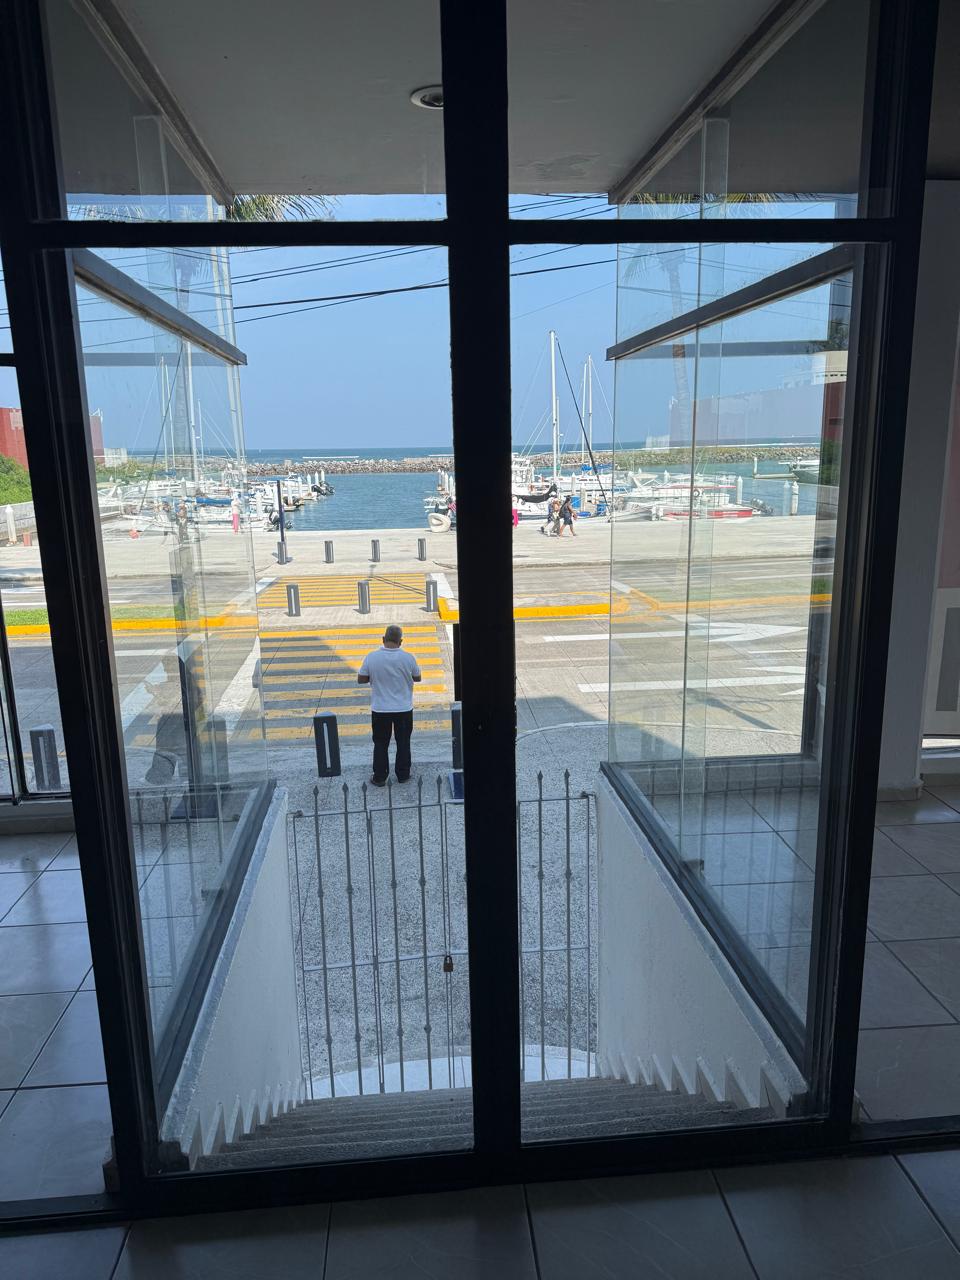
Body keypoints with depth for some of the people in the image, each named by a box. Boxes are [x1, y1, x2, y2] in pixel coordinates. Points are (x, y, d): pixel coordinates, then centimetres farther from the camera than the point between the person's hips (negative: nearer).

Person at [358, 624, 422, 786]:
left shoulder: (371, 657, -14)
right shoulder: (408, 658, -13)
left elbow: (361, 680, -5)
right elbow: (417, 678, 2)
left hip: (380, 709, 0)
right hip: (404, 708, 0)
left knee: (380, 744, 12)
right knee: (403, 742, 16)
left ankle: (379, 778, 17)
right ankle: (403, 775, 24)